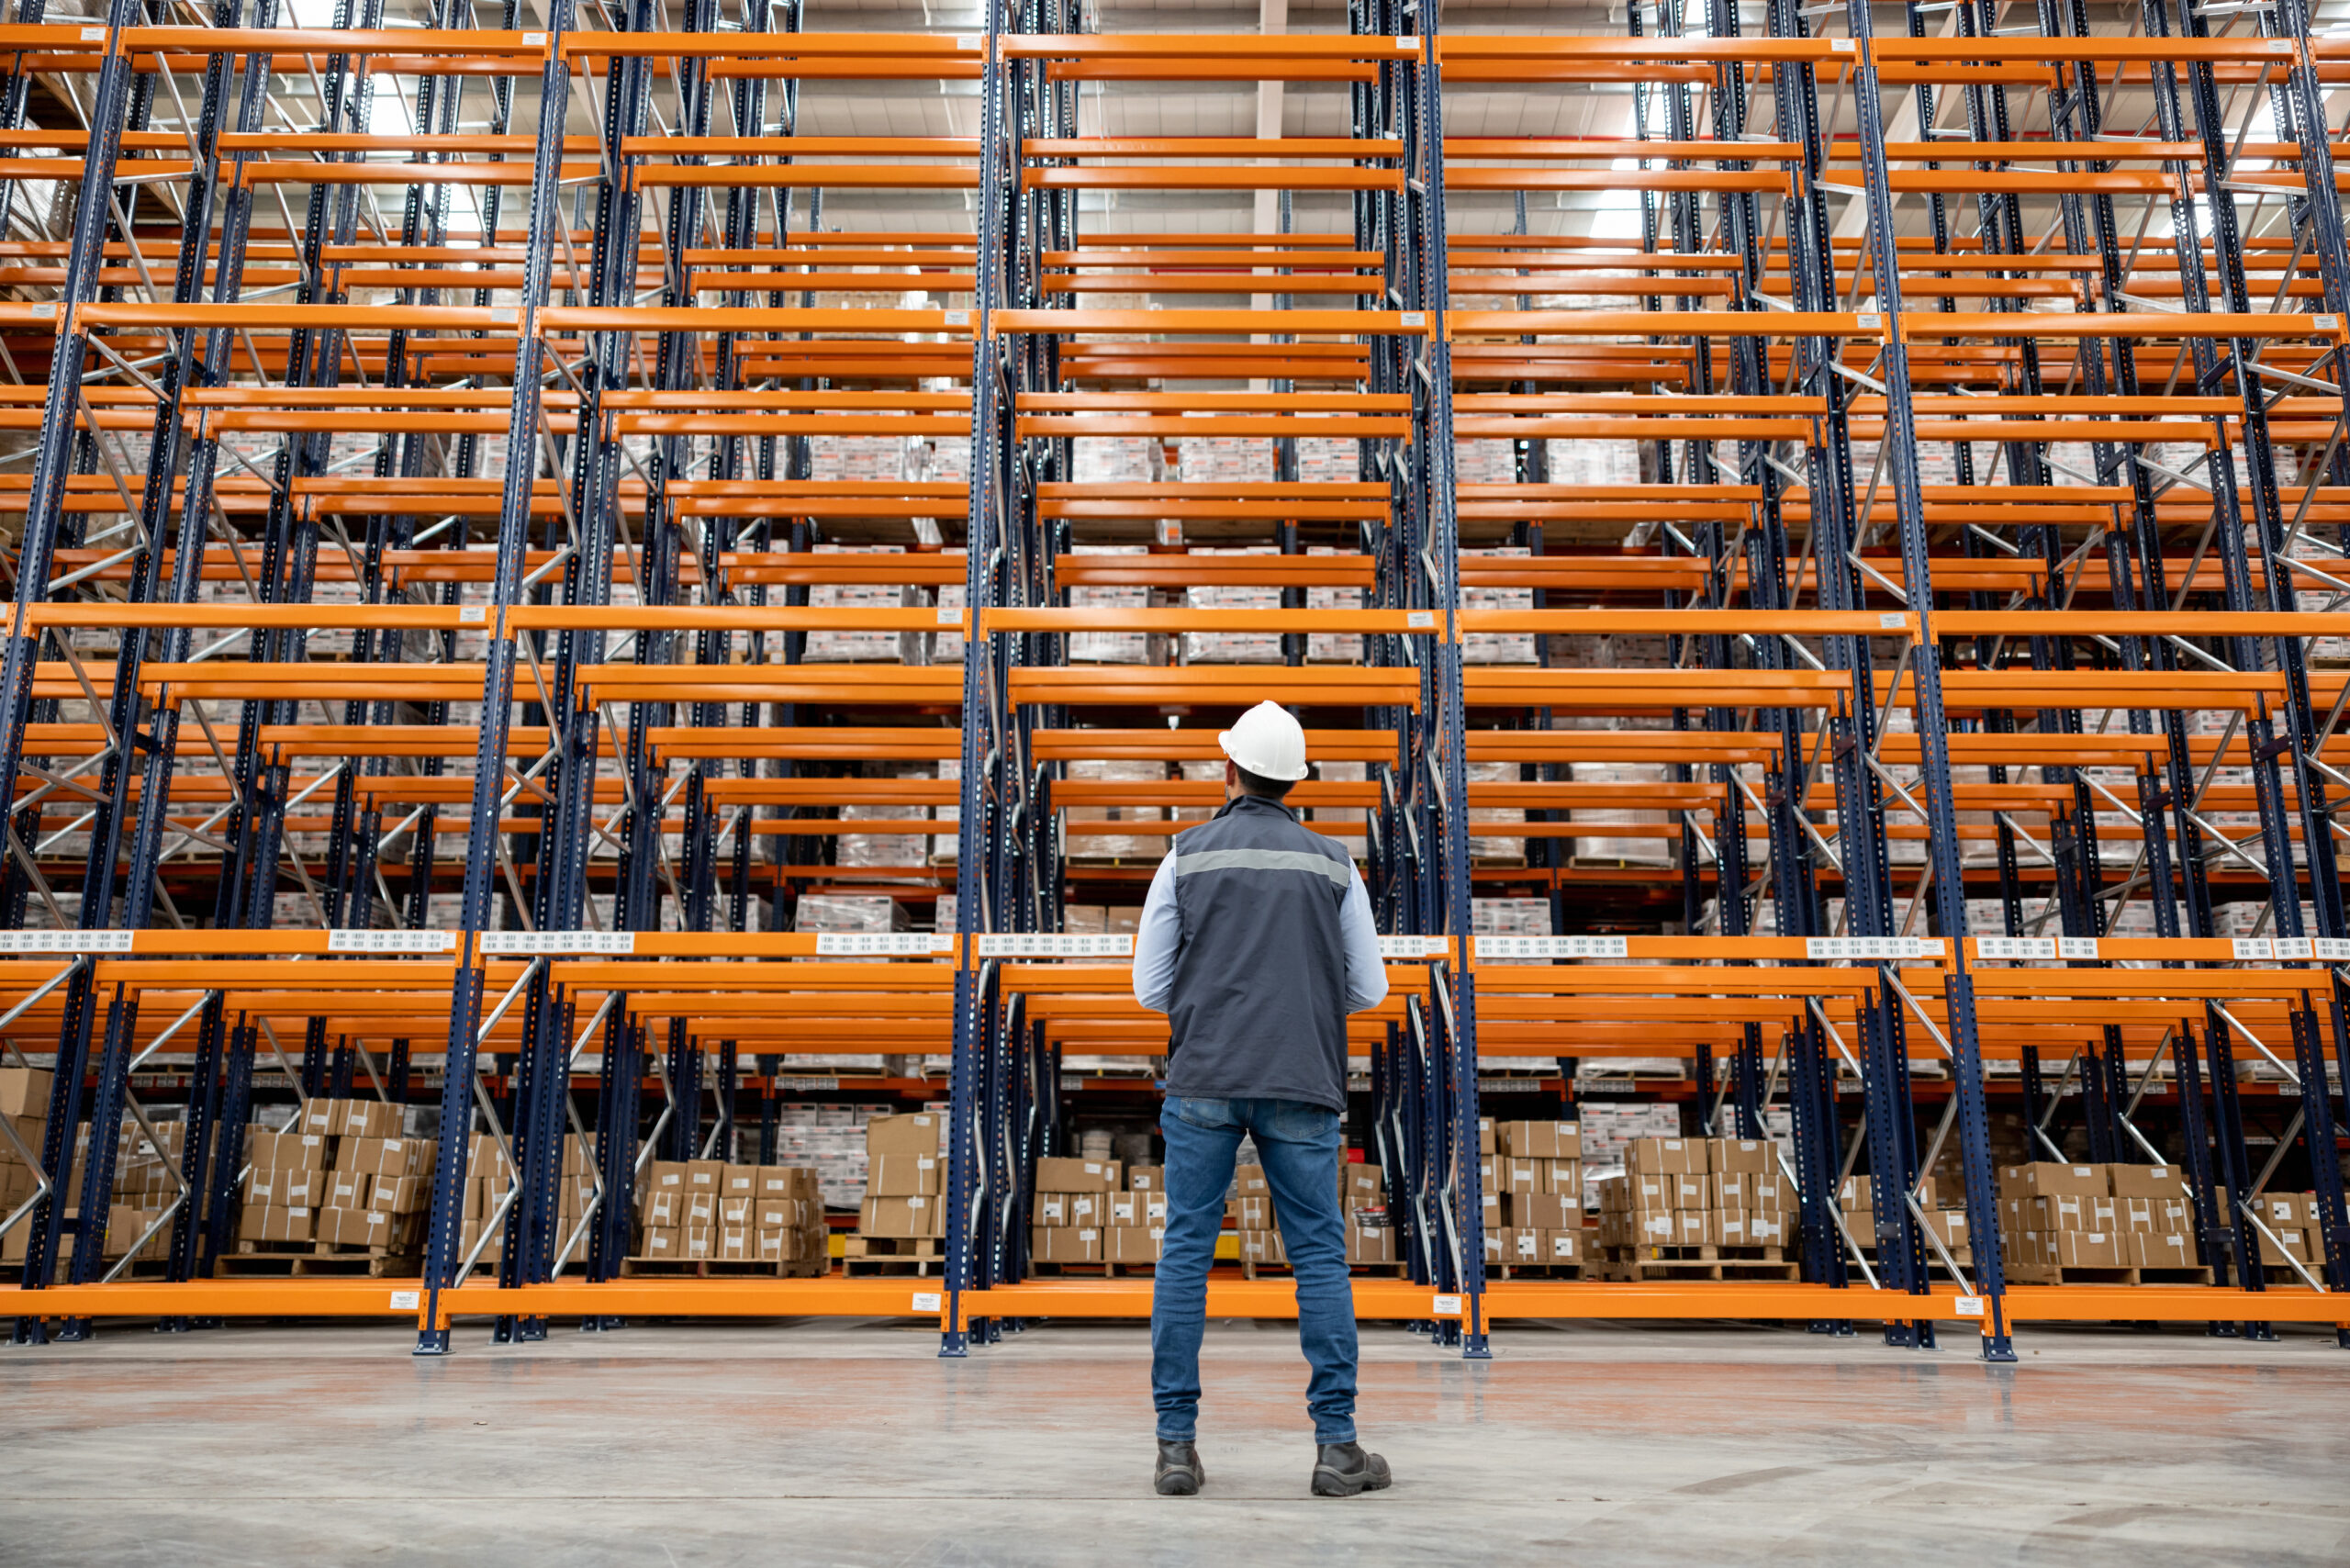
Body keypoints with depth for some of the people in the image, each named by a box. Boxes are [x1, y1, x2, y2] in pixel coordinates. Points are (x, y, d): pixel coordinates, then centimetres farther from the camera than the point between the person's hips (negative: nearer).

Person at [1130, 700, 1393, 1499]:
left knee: (1186, 1253, 5)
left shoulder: (1187, 856, 4)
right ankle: (1337, 1445, 6)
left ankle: (1177, 1445, 6)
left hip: (1204, 1081, 0)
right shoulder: (1332, 863, 7)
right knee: (1320, 1258, 6)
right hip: (1302, 1086, 1)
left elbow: (1150, 987, 4)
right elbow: (1368, 989, 9)